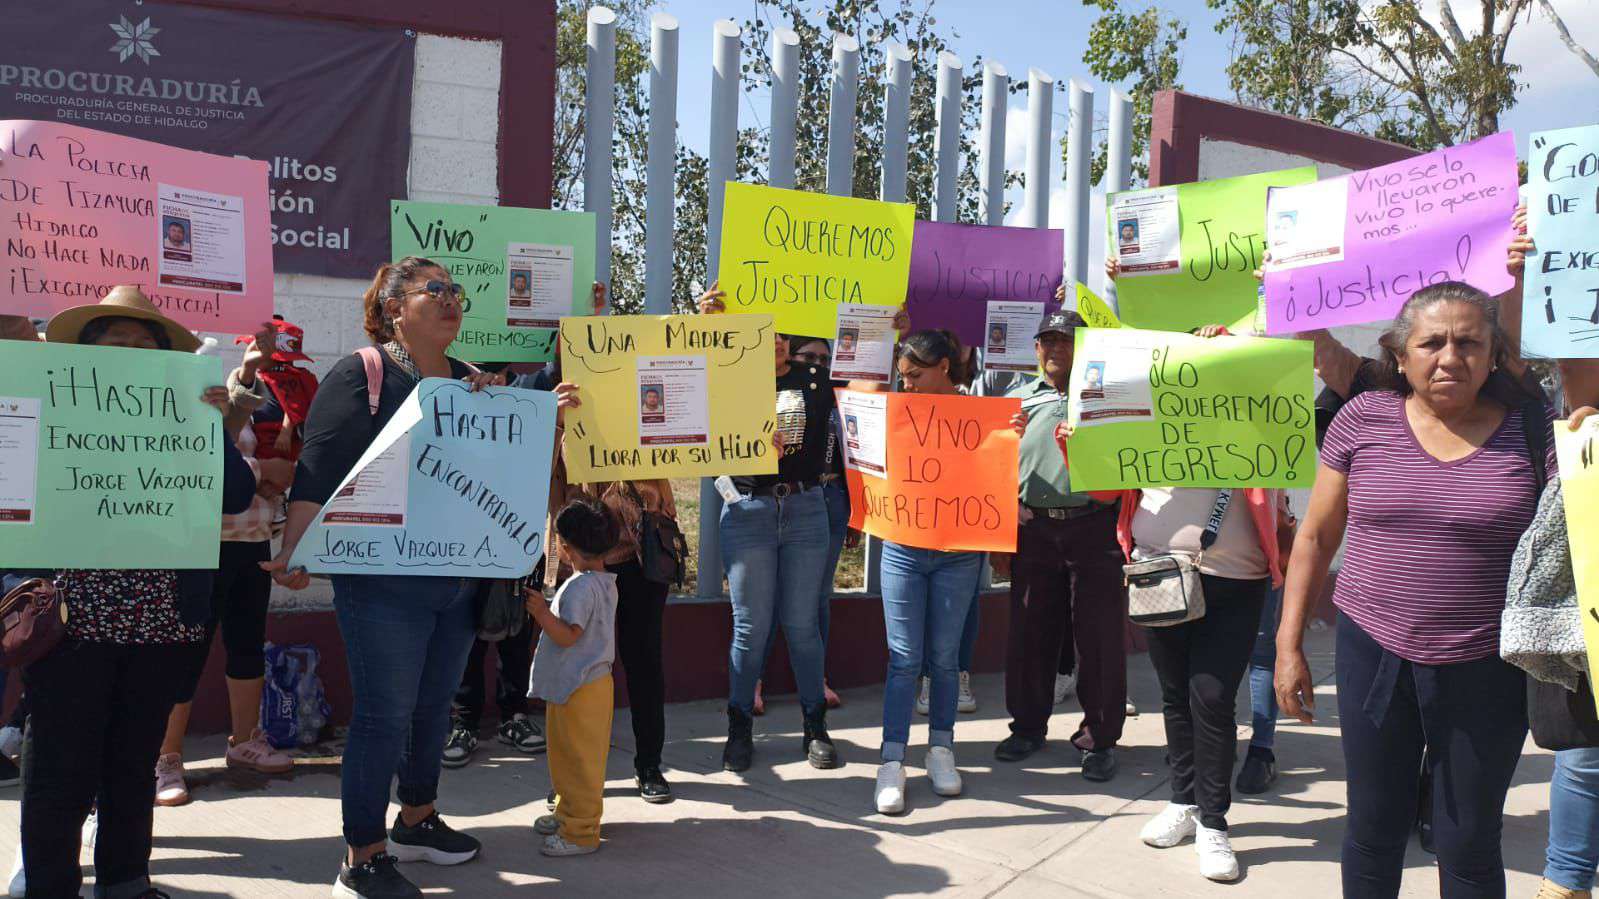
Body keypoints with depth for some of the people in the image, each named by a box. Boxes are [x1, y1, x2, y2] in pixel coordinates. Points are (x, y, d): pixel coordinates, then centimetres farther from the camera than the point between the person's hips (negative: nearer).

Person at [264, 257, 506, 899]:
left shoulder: (471, 382, 12)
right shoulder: (361, 374, -6)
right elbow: (317, 471, -14)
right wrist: (294, 553, -25)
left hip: (458, 580, 7)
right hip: (385, 582, -6)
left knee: (434, 703, 17)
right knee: (384, 713, -2)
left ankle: (417, 821, 35)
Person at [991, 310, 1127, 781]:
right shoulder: (1018, 398, 15)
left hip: (1093, 528, -2)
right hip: (1032, 528, 2)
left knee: (1099, 636, 0)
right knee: (1029, 632, 8)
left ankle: (1099, 738, 11)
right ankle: (1028, 725, 23)